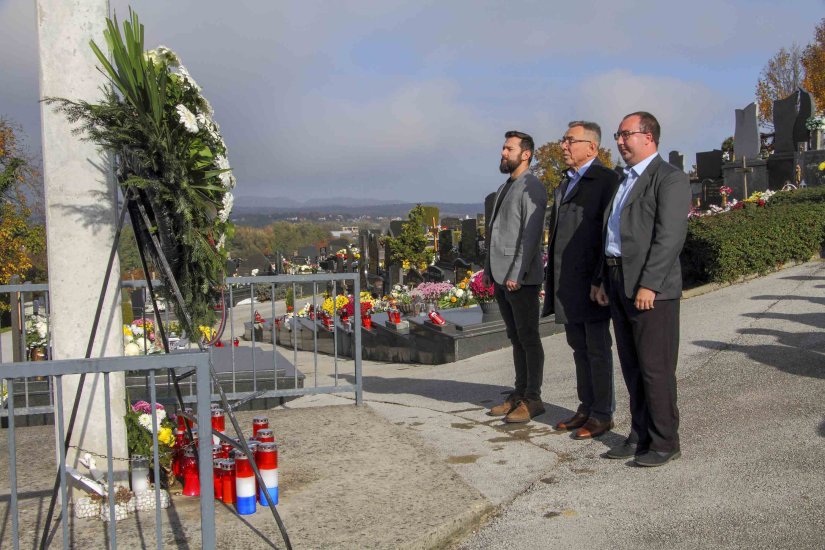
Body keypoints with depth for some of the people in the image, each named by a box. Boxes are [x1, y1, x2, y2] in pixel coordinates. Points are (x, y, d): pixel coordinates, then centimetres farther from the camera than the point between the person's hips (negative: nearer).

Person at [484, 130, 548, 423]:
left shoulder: (531, 187, -8)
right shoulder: (504, 188, 19)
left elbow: (531, 234, -16)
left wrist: (517, 274, -20)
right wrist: (489, 269, 15)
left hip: (521, 278, -8)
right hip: (500, 278, 8)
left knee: (529, 339, -1)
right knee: (516, 338, 13)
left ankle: (533, 399, 6)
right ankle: (519, 393, 20)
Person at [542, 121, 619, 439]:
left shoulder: (606, 180, -8)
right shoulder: (564, 184, 18)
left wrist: (600, 281, -19)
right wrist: (552, 279, 16)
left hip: (591, 281, -8)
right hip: (566, 282, 8)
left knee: (598, 348, 1)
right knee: (579, 347, 13)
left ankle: (603, 414, 11)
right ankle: (587, 407, 23)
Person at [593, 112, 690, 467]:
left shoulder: (670, 178, -8)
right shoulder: (624, 180, 20)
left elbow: (670, 236, -17)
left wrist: (648, 285, -22)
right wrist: (604, 280, 15)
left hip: (652, 289, -8)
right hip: (618, 284, 9)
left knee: (656, 368, -2)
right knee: (632, 367, 13)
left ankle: (665, 443, 10)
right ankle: (640, 436, 24)